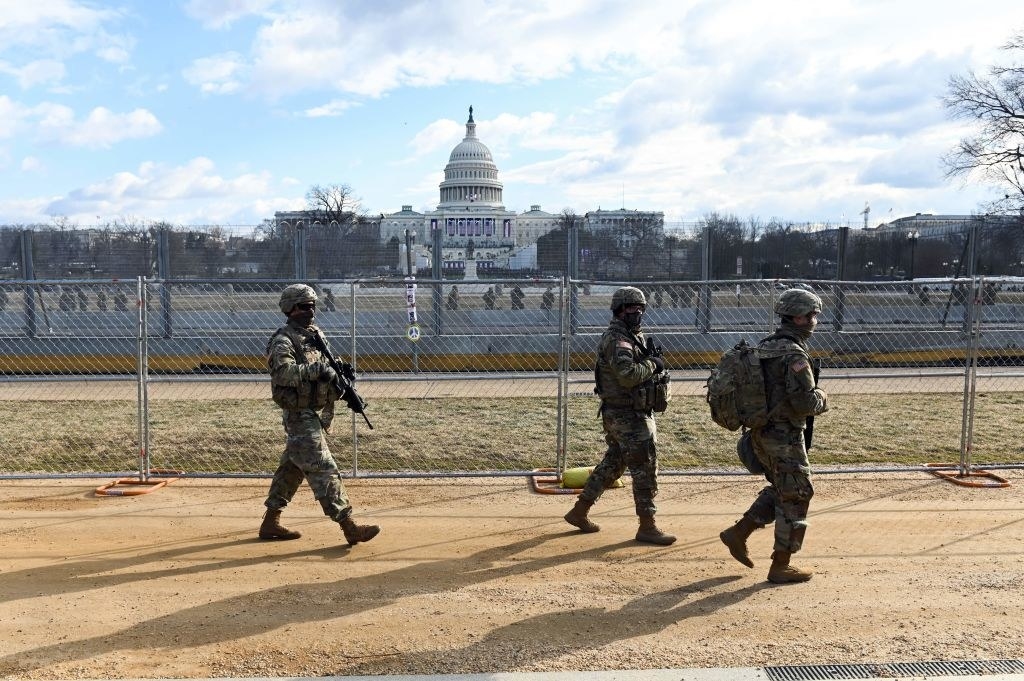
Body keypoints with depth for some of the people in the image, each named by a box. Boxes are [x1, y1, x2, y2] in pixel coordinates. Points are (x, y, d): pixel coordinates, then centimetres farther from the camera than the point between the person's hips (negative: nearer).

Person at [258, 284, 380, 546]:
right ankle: (349, 527, -10)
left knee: (292, 467, 16)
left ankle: (270, 522, 27)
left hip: (317, 413, 9)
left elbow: (327, 369, 20)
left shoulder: (317, 335, 14)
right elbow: (284, 373, -30)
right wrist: (317, 369, -34)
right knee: (323, 470, -10)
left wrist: (337, 374, -1)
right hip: (299, 414, -9)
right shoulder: (283, 341, -13)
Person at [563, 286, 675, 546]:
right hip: (628, 415, -11)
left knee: (613, 463, 18)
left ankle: (579, 512, 27)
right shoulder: (617, 339, -17)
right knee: (645, 467, -4)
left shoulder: (634, 336, 16)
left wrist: (652, 364, 2)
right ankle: (647, 526, 5)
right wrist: (652, 364, -18)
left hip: (618, 415, 11)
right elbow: (628, 374, -30)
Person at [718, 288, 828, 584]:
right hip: (785, 437, -9)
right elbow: (805, 402, -22)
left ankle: (739, 532, 20)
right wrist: (822, 398, -2)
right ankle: (780, 566, 13)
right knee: (795, 496, 4)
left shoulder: (764, 347, 8)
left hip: (760, 433, 9)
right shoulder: (794, 354, -19)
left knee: (779, 489, 23)